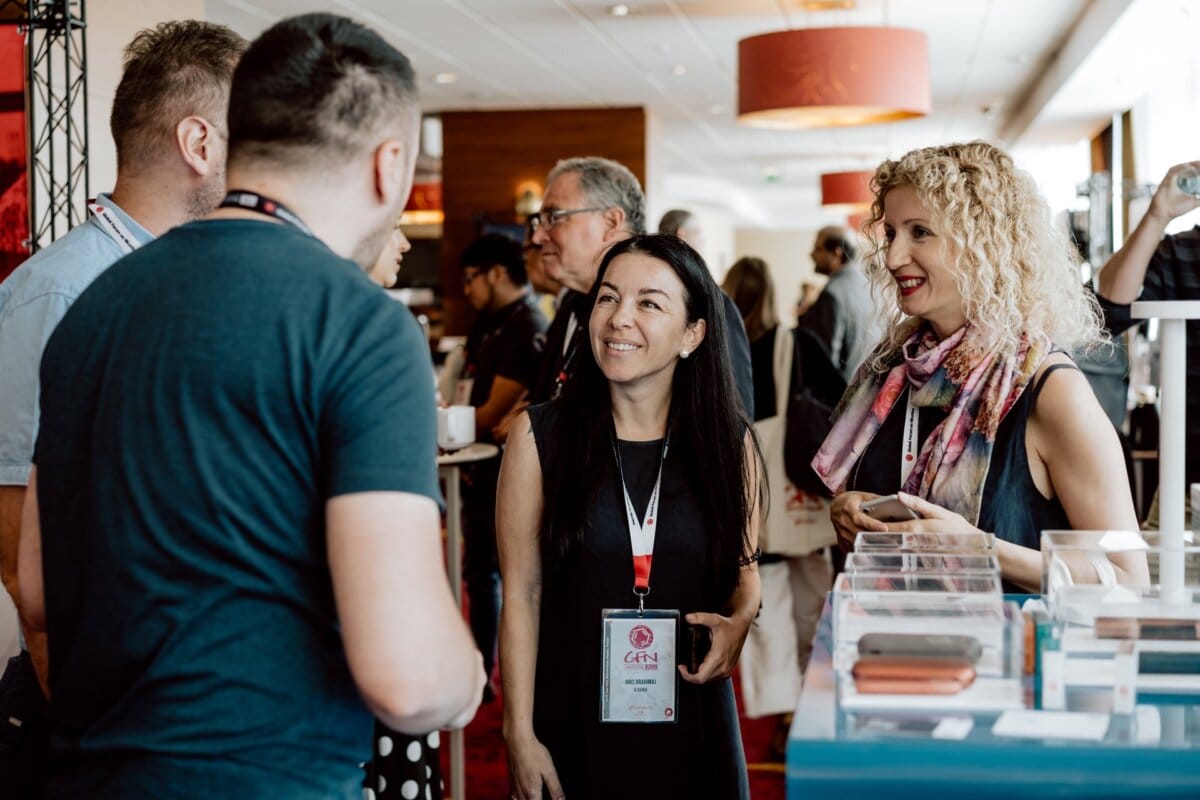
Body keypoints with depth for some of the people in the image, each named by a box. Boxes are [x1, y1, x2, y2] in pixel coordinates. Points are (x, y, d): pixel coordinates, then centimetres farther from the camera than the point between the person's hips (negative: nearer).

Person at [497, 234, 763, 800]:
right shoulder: (540, 436, -5)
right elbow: (522, 594, -5)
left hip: (692, 721, 2)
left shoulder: (729, 441, 1)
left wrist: (740, 621, -11)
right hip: (573, 718, -1)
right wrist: (520, 734, -6)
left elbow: (744, 571, 12)